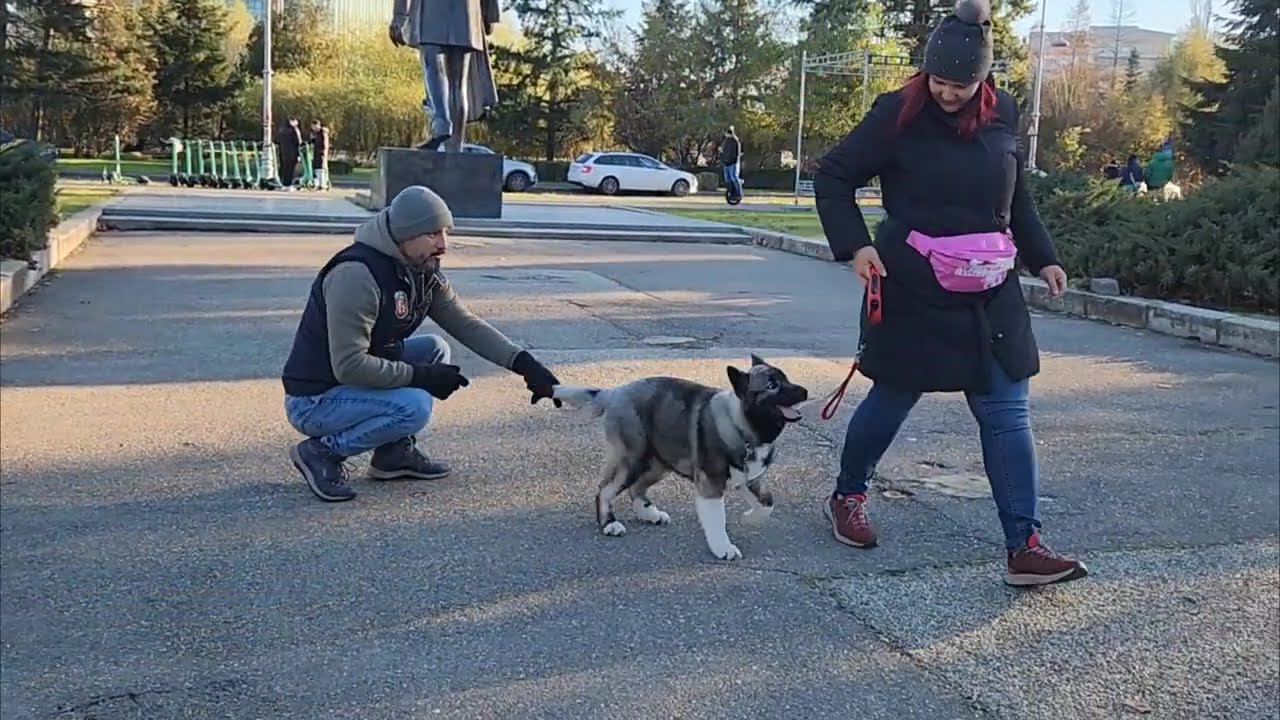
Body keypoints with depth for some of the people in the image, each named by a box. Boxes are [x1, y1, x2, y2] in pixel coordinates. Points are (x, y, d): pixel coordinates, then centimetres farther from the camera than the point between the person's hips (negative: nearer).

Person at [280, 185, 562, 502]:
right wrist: (421, 376, -22)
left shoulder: (425, 273, 1)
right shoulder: (357, 274, -26)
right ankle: (321, 452, -9)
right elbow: (349, 366, -29)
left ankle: (395, 452, 7)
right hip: (313, 401, -9)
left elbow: (468, 325, 0)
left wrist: (524, 363, -13)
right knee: (414, 407, -26)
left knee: (435, 349, 2)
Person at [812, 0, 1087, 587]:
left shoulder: (1001, 116, 4)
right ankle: (846, 497, 35)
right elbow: (832, 176, -4)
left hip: (989, 296, 5)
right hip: (914, 295, -4)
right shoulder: (898, 115, -10)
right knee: (892, 400, 10)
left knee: (1007, 413, 0)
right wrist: (854, 245, -15)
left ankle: (1024, 548, 2)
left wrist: (1042, 258, 13)